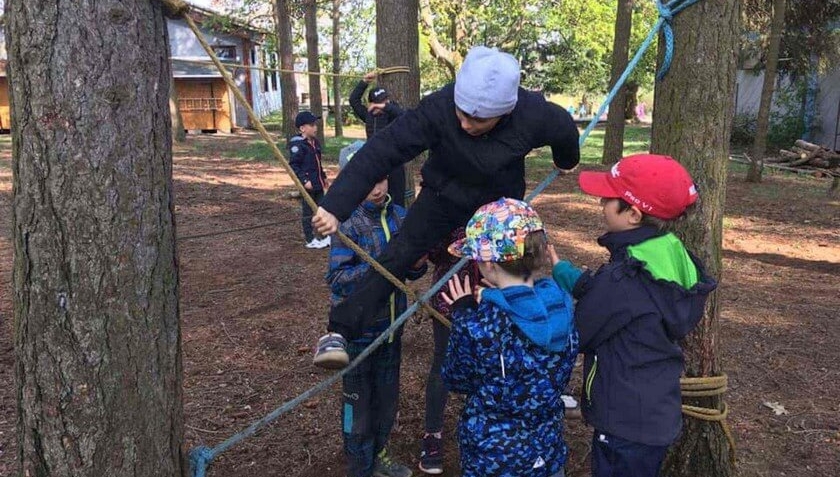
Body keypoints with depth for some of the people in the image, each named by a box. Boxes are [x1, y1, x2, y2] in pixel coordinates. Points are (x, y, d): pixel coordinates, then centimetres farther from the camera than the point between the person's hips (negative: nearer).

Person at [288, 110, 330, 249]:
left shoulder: (315, 142, 11)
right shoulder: (298, 145, -16)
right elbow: (293, 165, -19)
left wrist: (324, 177, 23)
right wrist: (304, 180, -25)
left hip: (318, 183, 8)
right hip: (307, 185, -8)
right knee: (307, 213, 3)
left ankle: (325, 236, 24)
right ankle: (310, 240, 12)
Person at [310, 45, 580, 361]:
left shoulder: (533, 114, -29)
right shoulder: (437, 108, -34)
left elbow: (565, 130, -5)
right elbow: (382, 151, -38)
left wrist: (566, 161, 19)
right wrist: (336, 205, -47)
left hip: (499, 202, 2)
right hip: (443, 194, -2)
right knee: (398, 255, -15)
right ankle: (340, 331, -10)